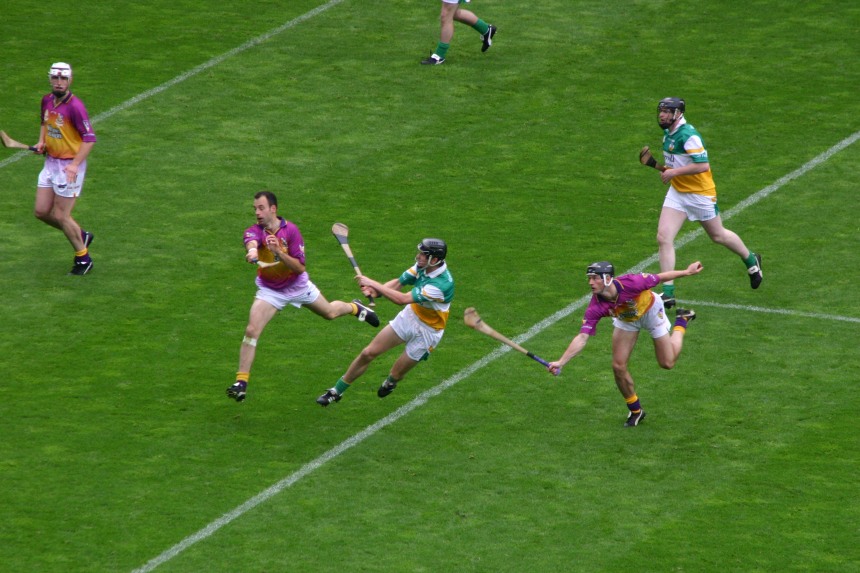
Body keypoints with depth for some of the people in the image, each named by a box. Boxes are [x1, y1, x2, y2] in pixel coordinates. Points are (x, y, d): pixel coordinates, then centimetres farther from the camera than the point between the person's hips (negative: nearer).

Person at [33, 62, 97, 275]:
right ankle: (81, 235, 30)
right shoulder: (47, 101, 4)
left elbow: (90, 138, -20)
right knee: (41, 212, 9)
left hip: (70, 166, -8)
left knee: (61, 216, -3)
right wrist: (41, 142, 4)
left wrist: (75, 164, -29)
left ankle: (83, 258, 16)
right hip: (50, 162, 8)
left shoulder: (74, 106, -20)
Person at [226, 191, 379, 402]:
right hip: (270, 289, 0)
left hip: (297, 285, 1)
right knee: (251, 331, -17)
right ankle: (241, 381, -10)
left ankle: (354, 308, 57)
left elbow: (299, 267, -24)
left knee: (329, 313, 22)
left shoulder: (291, 230, -22)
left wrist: (279, 253, -40)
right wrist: (252, 251, -74)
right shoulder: (254, 231, -22)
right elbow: (252, 242, -49)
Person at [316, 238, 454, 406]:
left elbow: (402, 299, -37)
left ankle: (390, 383, 44)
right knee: (368, 353, 2)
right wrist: (375, 290, -26)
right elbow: (398, 282, -5)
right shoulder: (422, 266, -13)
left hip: (427, 331, -6)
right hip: (408, 316, 6)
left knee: (396, 374, 5)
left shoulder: (442, 283, -37)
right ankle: (337, 391, 18)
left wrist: (373, 284, -32)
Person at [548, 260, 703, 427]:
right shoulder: (595, 308, -34)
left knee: (667, 363, 4)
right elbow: (582, 338, -36)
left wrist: (687, 272, -15)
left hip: (650, 311, -2)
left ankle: (681, 322, 31)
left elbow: (659, 277, -25)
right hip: (626, 319, 2)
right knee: (618, 366, -7)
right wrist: (560, 362, -46)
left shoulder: (630, 283, -42)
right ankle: (635, 411, 17)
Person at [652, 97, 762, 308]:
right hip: (677, 192, 8)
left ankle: (751, 260, 42)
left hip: (700, 193, -7)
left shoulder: (688, 135, -24)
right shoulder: (668, 133, 5)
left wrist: (675, 172, -27)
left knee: (718, 235, 13)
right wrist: (666, 169, 5)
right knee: (663, 237, -8)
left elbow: (702, 165, -31)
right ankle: (668, 292, -6)